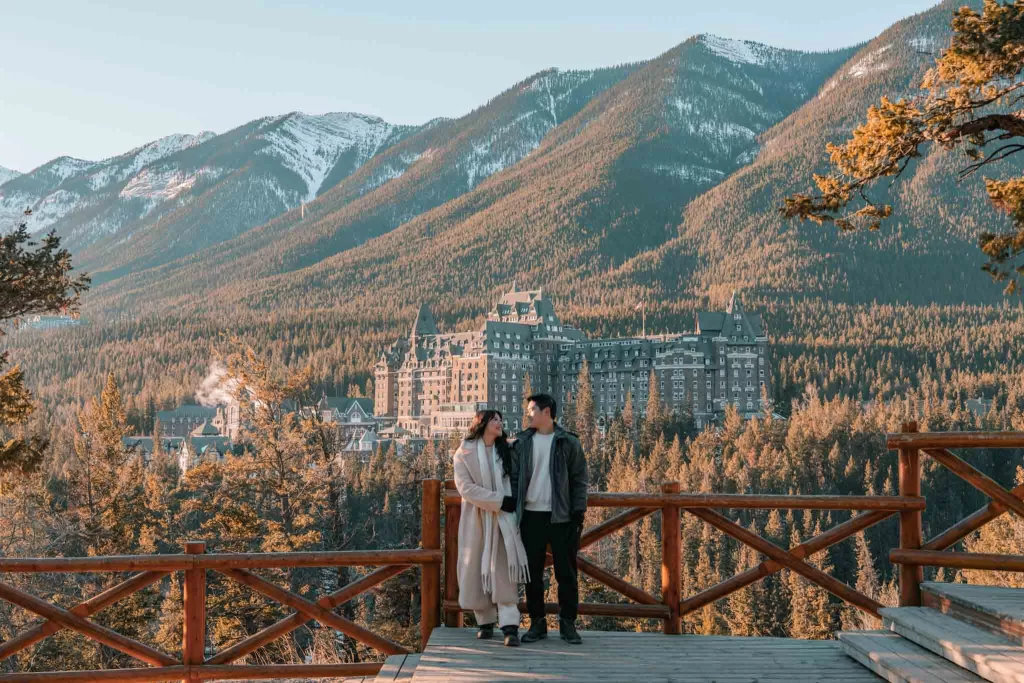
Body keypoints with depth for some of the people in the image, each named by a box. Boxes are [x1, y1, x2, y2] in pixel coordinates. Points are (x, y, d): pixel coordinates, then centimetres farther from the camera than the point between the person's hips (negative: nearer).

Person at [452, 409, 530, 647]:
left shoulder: (506, 451, 8)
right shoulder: (464, 453, -2)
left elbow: (516, 483, 10)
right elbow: (466, 488, -11)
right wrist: (500, 501, -16)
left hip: (504, 520, 1)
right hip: (477, 520, -1)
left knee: (504, 571, -8)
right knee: (477, 571, 5)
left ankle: (510, 626, -13)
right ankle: (485, 622, 19)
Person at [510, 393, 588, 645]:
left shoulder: (569, 443, 1)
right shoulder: (522, 443, 8)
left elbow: (579, 480, 1)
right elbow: (513, 479, 8)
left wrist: (578, 513, -6)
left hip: (561, 517, -2)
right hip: (531, 517, 2)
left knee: (566, 572, 3)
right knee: (532, 573, 6)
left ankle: (568, 623, 13)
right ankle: (537, 622, 16)